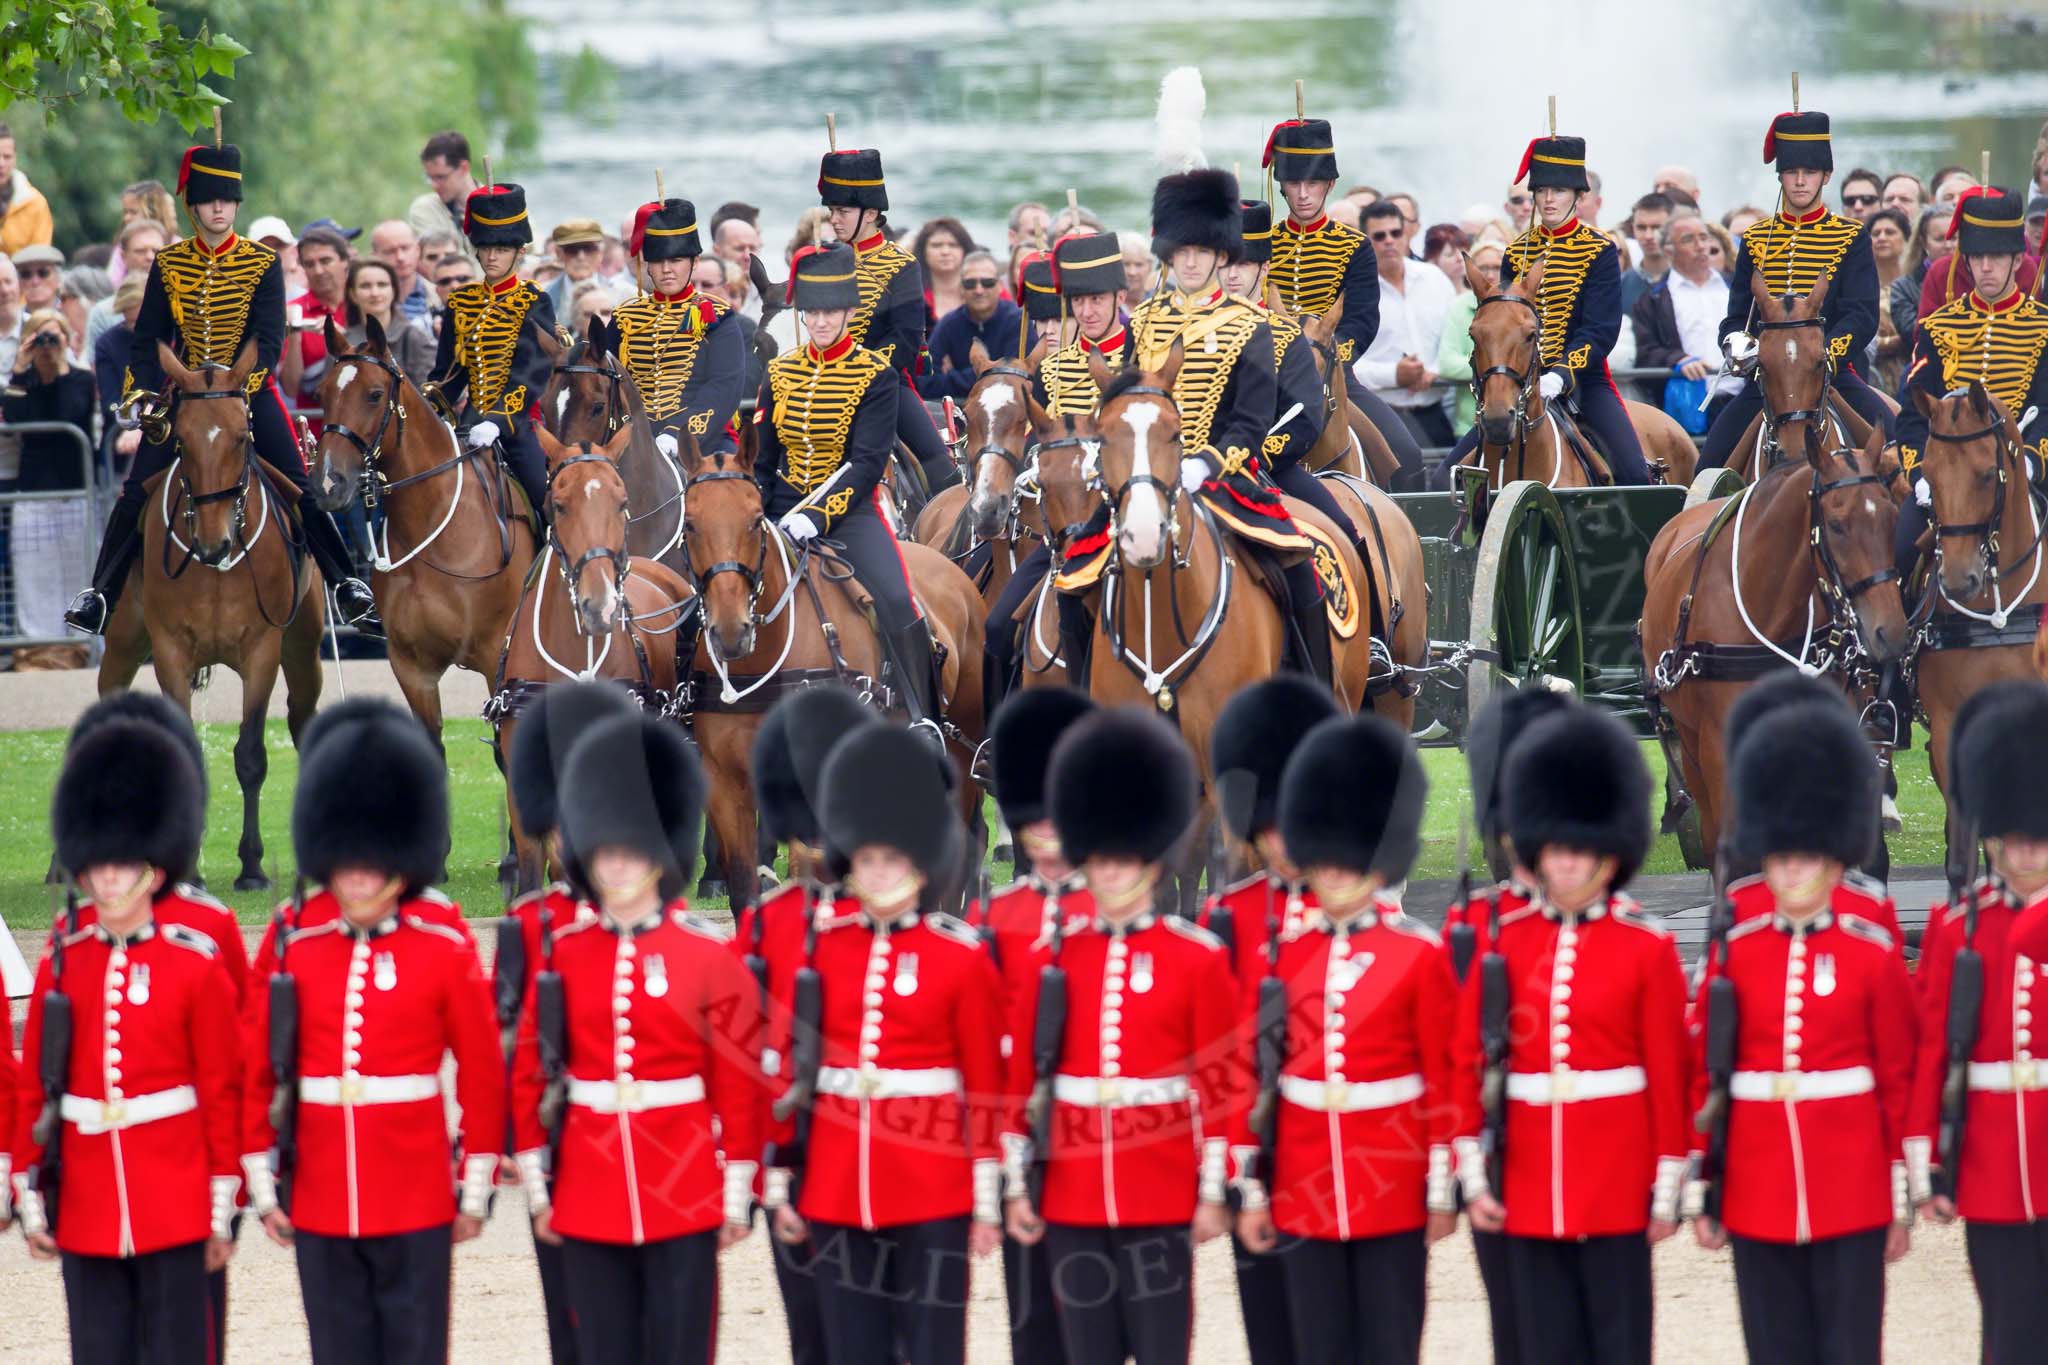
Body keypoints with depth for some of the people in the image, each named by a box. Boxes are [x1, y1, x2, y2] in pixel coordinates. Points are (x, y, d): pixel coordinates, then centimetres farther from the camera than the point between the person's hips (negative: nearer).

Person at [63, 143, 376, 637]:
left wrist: (240, 389, -23)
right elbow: (149, 338, 4)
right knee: (136, 491, -7)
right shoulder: (168, 264, 3)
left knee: (298, 485, -12)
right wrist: (141, 391, -12)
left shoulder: (263, 263, -4)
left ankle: (347, 586, -3)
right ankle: (100, 595, 1)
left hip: (252, 391, -2)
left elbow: (267, 340, -9)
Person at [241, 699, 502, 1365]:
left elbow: (483, 1074, 0)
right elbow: (254, 1071, 5)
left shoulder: (444, 948, -4)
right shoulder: (289, 941, 0)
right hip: (319, 1202, 2)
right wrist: (262, 1183, 5)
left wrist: (476, 1189, 0)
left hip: (417, 1203, -2)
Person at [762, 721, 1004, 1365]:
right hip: (838, 1186, 3)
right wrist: (779, 1183, 6)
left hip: (932, 1189, -3)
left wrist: (986, 1200, -3)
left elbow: (987, 1084, -1)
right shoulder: (818, 945, 5)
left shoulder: (961, 957, -2)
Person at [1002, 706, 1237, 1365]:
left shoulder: (1198, 959, -1)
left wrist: (1213, 1192, -5)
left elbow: (1219, 1087, -1)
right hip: (1072, 1199, 3)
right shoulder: (1056, 955, 6)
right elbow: (1023, 1079, 8)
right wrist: (1018, 1184, 5)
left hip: (1162, 1197, -3)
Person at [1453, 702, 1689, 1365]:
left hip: (1616, 1184, -2)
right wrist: (1473, 1174, 2)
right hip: (1530, 1185, 2)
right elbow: (1468, 1062, 6)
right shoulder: (1502, 942, 4)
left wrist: (1667, 1190, -3)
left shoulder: (1647, 949, -2)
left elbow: (1669, 1075, -2)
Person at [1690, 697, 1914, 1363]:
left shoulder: (1873, 954, 0)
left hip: (1851, 1198, -2)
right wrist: (1700, 1191, 4)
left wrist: (1901, 1199, 1)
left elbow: (1901, 1083, 3)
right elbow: (1702, 1078, 6)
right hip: (1758, 1199, 2)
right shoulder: (1734, 952, 4)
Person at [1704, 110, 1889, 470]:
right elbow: (1736, 316, 11)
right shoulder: (1756, 240, 12)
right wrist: (1738, 345, -14)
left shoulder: (1851, 238, 3)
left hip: (1833, 374, -2)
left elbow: (1862, 317, -8)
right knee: (1710, 469, -9)